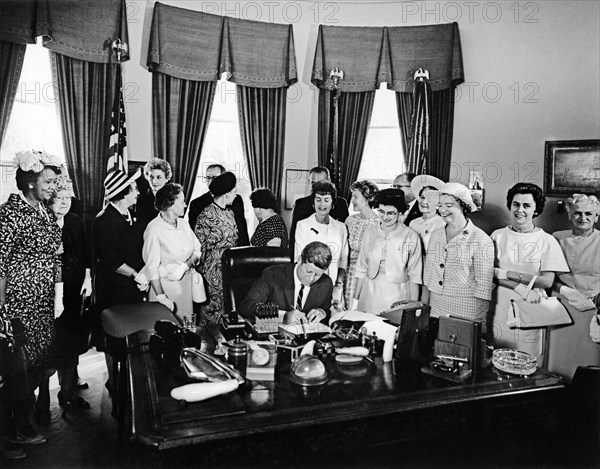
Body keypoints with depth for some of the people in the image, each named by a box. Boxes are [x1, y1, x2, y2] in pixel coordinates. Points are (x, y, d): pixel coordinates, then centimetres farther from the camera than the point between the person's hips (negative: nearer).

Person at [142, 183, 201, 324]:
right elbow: (152, 267, -15)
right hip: (164, 284, -6)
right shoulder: (154, 229, -14)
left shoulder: (183, 224, 5)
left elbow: (198, 250, 8)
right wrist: (161, 297, -19)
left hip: (186, 281, 6)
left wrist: (185, 265, -11)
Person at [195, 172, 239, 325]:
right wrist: (200, 270, -7)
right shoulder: (207, 216, -11)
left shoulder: (229, 214, 12)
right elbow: (199, 246, -8)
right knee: (212, 310, 1)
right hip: (213, 272, -7)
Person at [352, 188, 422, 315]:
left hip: (397, 299, -2)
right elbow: (361, 269, 8)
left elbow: (414, 276, -3)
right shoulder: (369, 233, 4)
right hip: (369, 295, 3)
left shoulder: (411, 237, -6)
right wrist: (355, 300, 6)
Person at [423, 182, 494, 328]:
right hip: (435, 313, 5)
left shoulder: (481, 240, -10)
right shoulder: (435, 235, 8)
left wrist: (478, 321, -15)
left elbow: (484, 288, -11)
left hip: (466, 316, -5)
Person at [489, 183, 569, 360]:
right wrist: (521, 288, -18)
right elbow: (490, 272, -5)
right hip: (500, 310, 1)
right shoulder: (497, 236, 2)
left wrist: (506, 273, -12)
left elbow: (547, 281, -8)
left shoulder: (547, 241, -1)